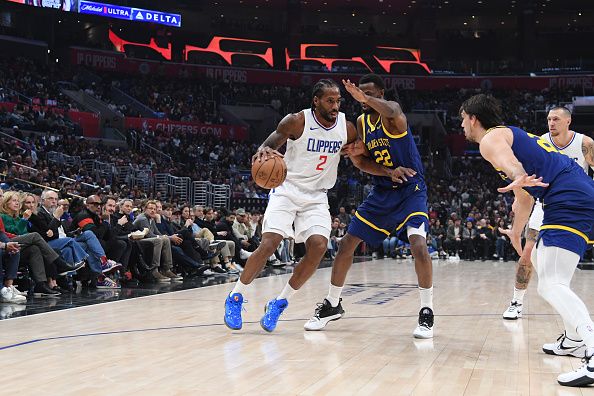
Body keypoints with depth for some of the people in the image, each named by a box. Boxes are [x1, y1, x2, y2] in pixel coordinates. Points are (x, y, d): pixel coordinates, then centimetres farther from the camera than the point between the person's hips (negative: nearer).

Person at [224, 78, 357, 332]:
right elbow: (269, 145, -17)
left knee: (319, 246, -19)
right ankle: (235, 298, 2)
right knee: (268, 244, -19)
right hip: (287, 190, -3)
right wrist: (263, 152, -41)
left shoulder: (347, 128, -3)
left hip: (317, 197, 4)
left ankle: (279, 302, -2)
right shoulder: (297, 121, -15)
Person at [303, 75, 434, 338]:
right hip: (382, 192, 7)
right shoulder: (362, 122, 5)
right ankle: (332, 305, 20)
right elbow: (365, 163, 3)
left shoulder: (391, 111, -15)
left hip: (411, 190, -7)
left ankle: (427, 312, -14)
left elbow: (392, 113, -42)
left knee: (418, 244, -27)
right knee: (347, 243, 4)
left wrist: (364, 98, -46)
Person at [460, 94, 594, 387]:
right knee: (541, 261, 28)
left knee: (550, 285, -18)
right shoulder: (509, 134, 29)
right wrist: (516, 233, 47)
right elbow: (525, 198, 37)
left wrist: (518, 179, -50)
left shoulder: (490, 139, -2)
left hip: (569, 200, -10)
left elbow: (512, 164, -28)